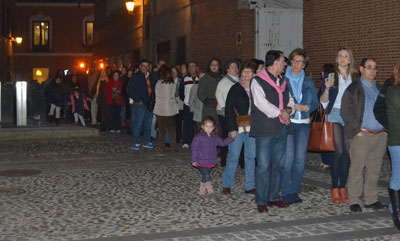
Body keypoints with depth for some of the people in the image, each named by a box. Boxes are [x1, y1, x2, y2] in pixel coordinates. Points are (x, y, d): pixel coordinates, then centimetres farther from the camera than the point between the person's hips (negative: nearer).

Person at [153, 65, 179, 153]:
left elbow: (157, 95, -2)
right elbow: (175, 94, 3)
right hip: (170, 108, 1)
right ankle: (173, 147, 11)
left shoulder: (158, 83, -10)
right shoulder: (173, 83, -6)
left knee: (161, 129, 6)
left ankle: (162, 148, 7)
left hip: (160, 109, -1)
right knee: (171, 129, 11)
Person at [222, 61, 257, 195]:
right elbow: (228, 109, -4)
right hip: (237, 127, -3)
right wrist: (232, 128, -11)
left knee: (251, 157, 7)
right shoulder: (235, 88, -1)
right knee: (233, 156, -1)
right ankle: (226, 185, 10)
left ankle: (250, 186, 15)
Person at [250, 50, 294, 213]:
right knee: (263, 166, -5)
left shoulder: (283, 81, 16)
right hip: (265, 130, -7)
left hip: (281, 129, 7)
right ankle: (261, 201, 2)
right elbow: (261, 103, -18)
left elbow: (290, 99, 24)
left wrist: (289, 110, 1)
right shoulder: (258, 81, -7)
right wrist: (281, 112, -11)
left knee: (279, 165, 11)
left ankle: (274, 197, 22)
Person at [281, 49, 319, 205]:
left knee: (300, 158, 1)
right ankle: (286, 192, -3)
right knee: (288, 157, -11)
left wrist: (306, 107, -7)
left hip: (303, 123, 4)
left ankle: (294, 191, 12)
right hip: (286, 122, -4)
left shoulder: (308, 82, 14)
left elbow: (315, 103, 12)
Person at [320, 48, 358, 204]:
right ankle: (335, 188, -3)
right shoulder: (330, 76, 5)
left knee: (347, 152, 1)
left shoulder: (355, 77, 12)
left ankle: (342, 188, 8)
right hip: (335, 115, -3)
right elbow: (324, 101, 2)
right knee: (338, 151, -11)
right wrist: (327, 88, -15)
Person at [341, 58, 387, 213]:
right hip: (362, 135, -6)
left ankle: (371, 200, 20)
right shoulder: (353, 88, -2)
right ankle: (354, 201, 7)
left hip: (380, 135, 6)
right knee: (357, 169, -1)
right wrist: (357, 129, -14)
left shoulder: (379, 89, 17)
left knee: (374, 169, 10)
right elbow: (345, 111, -8)